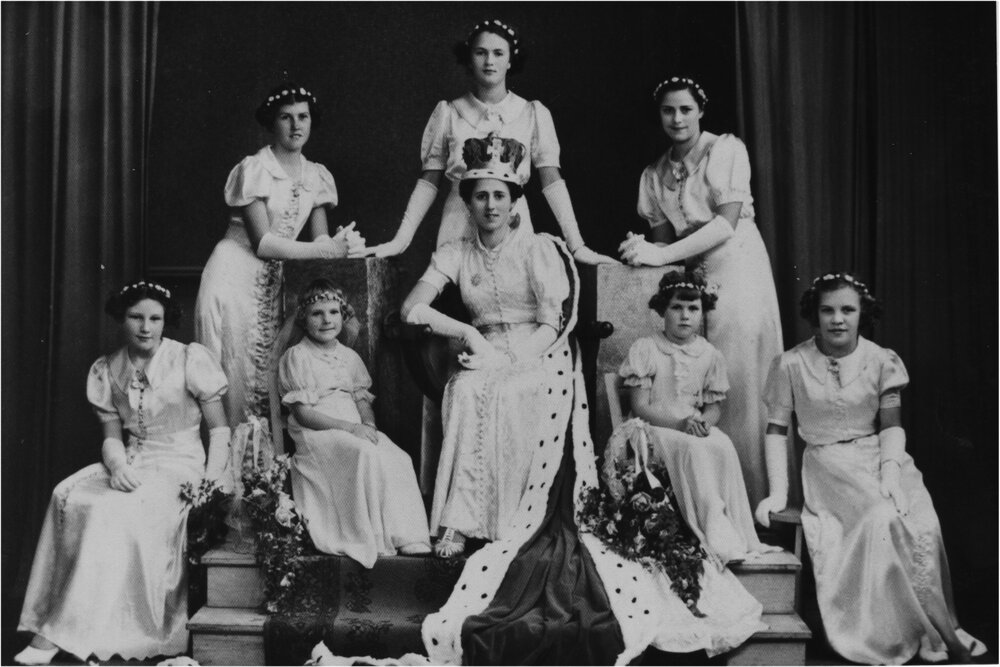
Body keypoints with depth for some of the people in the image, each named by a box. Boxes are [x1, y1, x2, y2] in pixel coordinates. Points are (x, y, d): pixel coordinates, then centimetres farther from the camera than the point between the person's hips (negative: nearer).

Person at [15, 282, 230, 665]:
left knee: (114, 510, -30)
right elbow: (112, 435, 8)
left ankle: (57, 635, -25)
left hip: (179, 465, -4)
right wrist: (117, 465, -14)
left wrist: (211, 484, -14)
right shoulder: (106, 371, 9)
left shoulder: (190, 360, -3)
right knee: (68, 497, -25)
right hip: (130, 465, 4)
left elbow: (219, 430, -1)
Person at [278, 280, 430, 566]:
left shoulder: (349, 357, 19)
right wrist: (350, 427, -17)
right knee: (368, 455, -33)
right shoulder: (297, 357, -1)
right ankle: (374, 541, -27)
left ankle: (409, 538, -23)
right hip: (316, 435, -6)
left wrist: (368, 425, -8)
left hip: (356, 431, 6)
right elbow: (303, 413, -9)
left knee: (399, 459, -21)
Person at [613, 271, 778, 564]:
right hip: (654, 430, -3)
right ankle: (716, 536, -37)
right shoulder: (645, 349, -1)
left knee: (722, 446, -31)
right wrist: (681, 423, -20)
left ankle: (737, 535, -31)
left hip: (697, 430, 3)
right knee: (693, 449, -35)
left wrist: (703, 423, -15)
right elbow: (640, 407, -6)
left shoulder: (709, 355, 10)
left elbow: (715, 405, 10)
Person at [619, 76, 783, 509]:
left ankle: (752, 500, -3)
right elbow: (664, 239, 14)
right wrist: (642, 249, -10)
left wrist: (662, 254, -18)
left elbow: (727, 222, -12)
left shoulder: (726, 150, -2)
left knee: (739, 383, -10)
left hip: (738, 267, -5)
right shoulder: (654, 175, 13)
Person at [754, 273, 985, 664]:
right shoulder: (791, 365, -3)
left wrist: (890, 471, -16)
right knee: (884, 519, -29)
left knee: (923, 525, -23)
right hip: (829, 464, -3)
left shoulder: (881, 360, 3)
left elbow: (891, 425, 2)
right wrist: (778, 492, -10)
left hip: (881, 457, 3)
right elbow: (777, 430, -1)